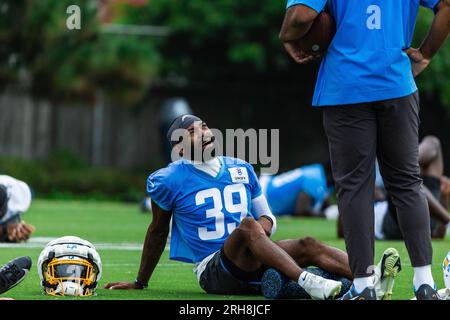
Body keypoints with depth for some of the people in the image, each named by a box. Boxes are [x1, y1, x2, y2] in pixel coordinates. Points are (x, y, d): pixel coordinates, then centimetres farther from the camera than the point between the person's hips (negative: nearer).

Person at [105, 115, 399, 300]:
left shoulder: (241, 170, 15)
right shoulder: (170, 181, 1)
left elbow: (267, 216, 23)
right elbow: (158, 232, 14)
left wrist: (265, 225, -3)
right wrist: (140, 283, 22)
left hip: (253, 264, 5)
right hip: (215, 270, -5)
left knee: (307, 246, -22)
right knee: (247, 226, -35)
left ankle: (372, 280, -45)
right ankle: (309, 283, -58)